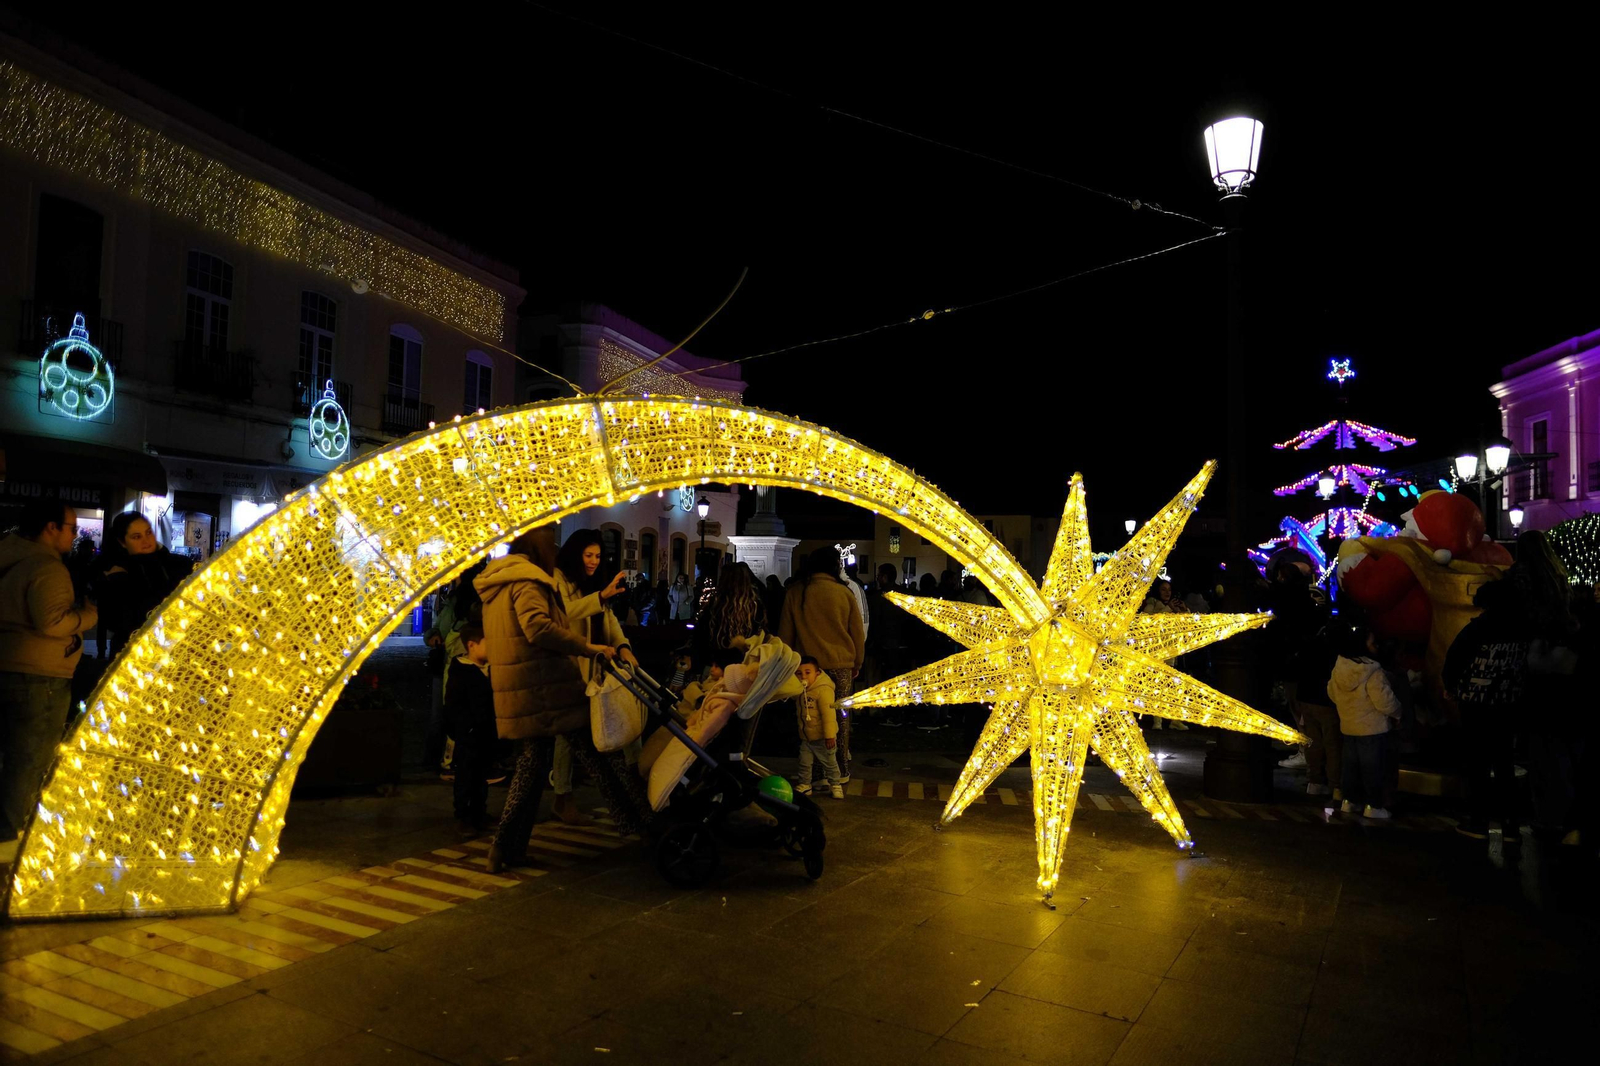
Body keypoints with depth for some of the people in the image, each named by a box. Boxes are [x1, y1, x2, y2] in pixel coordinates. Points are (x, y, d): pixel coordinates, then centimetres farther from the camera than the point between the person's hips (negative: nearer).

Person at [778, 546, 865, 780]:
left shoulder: (795, 594, 1)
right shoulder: (844, 593, -4)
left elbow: (785, 634, 8)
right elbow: (857, 633, 3)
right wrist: (857, 663, 16)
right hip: (840, 664, -1)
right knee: (840, 717, 10)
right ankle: (841, 770, 15)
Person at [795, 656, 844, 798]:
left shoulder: (823, 690, -23)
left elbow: (828, 714, -24)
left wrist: (829, 735, -25)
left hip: (822, 738, -7)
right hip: (806, 737, 7)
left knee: (830, 763, 9)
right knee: (804, 763, 11)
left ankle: (835, 785, 25)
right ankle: (804, 785, 26)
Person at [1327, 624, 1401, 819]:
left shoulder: (1339, 668, 1)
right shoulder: (1373, 672, -22)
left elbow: (1332, 693, 13)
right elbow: (1385, 702, -21)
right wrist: (1397, 713, -1)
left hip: (1348, 726, 7)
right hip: (1372, 728, -7)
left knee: (1352, 765, 16)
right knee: (1373, 768, 3)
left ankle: (1350, 801, 23)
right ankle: (1373, 806, 9)